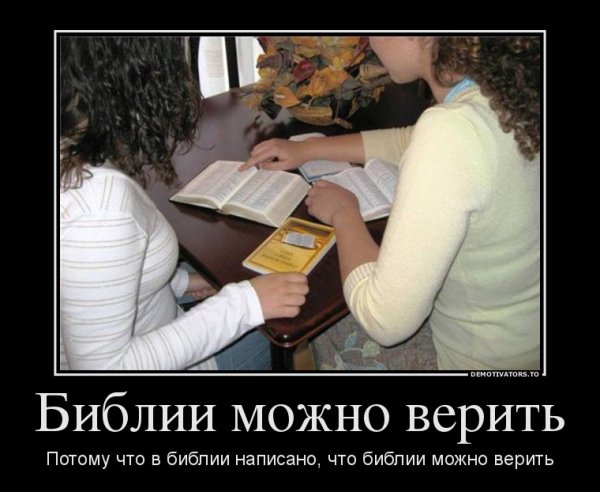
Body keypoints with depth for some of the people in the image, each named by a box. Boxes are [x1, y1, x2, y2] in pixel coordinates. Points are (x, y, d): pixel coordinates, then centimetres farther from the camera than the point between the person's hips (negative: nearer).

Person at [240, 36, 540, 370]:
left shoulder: (453, 129, -35)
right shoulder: (514, 90, -9)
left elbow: (386, 322, -31)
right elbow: (412, 142, 12)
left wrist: (344, 214, -15)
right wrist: (307, 149, 11)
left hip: (484, 359, -6)